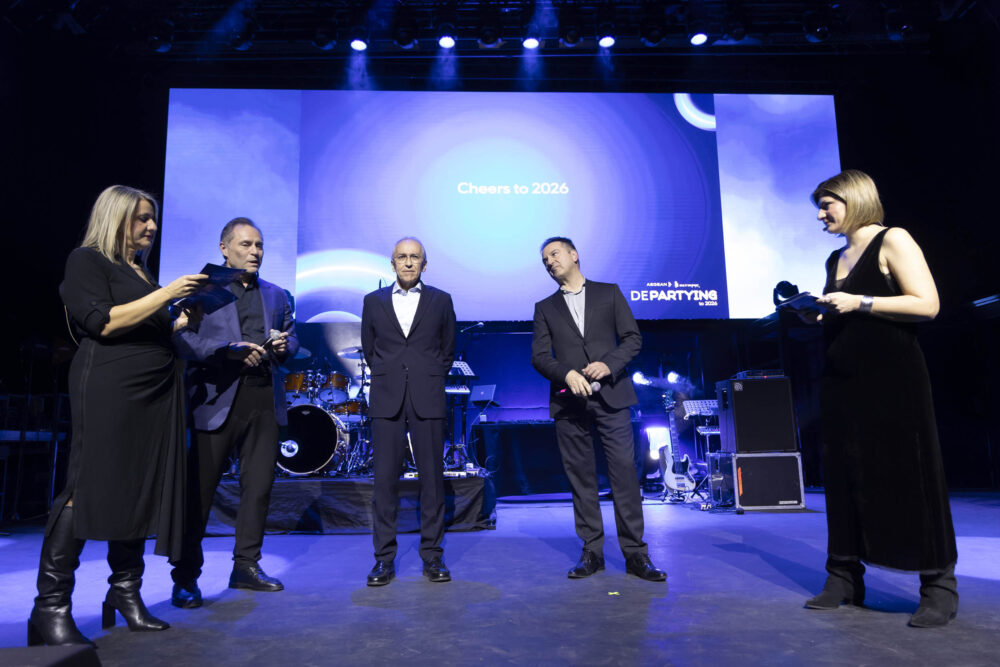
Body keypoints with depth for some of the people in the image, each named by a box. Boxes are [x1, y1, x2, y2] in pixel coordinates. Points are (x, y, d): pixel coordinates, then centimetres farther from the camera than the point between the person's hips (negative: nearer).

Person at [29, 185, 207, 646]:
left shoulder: (141, 271, 21)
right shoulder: (87, 261, -1)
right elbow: (103, 324, -14)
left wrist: (187, 317, 10)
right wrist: (165, 294, -14)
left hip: (154, 393, 8)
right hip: (108, 391, -7)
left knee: (140, 490, 6)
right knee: (88, 490, -8)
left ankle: (125, 594, 14)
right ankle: (51, 606, 1)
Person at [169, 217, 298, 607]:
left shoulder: (276, 295, 19)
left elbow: (291, 339, 19)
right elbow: (184, 341, -6)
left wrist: (283, 346, -4)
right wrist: (230, 349, -18)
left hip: (264, 400, 5)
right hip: (217, 401, -4)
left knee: (258, 487, 8)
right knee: (199, 490, 1)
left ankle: (246, 566, 22)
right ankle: (185, 577, 13)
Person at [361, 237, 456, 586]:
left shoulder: (441, 301, 9)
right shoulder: (373, 301, 11)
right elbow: (368, 348, 18)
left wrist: (431, 380, 10)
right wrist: (387, 378, 12)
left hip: (427, 400, 0)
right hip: (387, 400, 1)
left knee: (432, 477, 1)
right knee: (385, 478, 1)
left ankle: (432, 555, 12)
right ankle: (384, 558, 10)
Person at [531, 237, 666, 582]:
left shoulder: (609, 293, 12)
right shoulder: (545, 308, 15)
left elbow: (632, 337, 6)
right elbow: (539, 356, 5)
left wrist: (609, 364, -12)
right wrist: (567, 374, -14)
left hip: (610, 396, -1)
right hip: (569, 402, 2)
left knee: (624, 472, -4)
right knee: (580, 477, 3)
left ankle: (635, 553, 3)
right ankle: (592, 552, 13)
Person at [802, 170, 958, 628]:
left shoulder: (892, 241, -4)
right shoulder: (836, 259, 17)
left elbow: (926, 305, -13)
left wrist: (860, 303, -18)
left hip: (892, 381, -7)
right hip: (842, 382, 7)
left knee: (909, 477, -2)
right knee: (846, 479, 8)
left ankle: (939, 586, 10)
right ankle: (844, 578, 16)